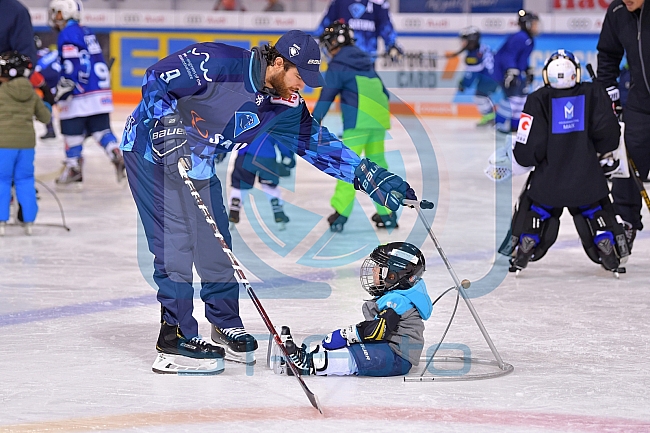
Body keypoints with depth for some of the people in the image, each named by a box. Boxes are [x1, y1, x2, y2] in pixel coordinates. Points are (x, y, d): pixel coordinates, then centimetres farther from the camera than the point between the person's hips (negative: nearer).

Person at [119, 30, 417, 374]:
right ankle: (175, 335, -8)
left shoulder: (284, 104, -3)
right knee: (175, 241, -13)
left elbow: (317, 142, 1)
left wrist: (372, 178, -6)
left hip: (197, 164, 7)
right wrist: (168, 123, -33)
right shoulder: (218, 63, -26)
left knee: (215, 243, 9)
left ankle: (225, 325, 26)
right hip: (151, 148, -7)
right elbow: (156, 79, -23)